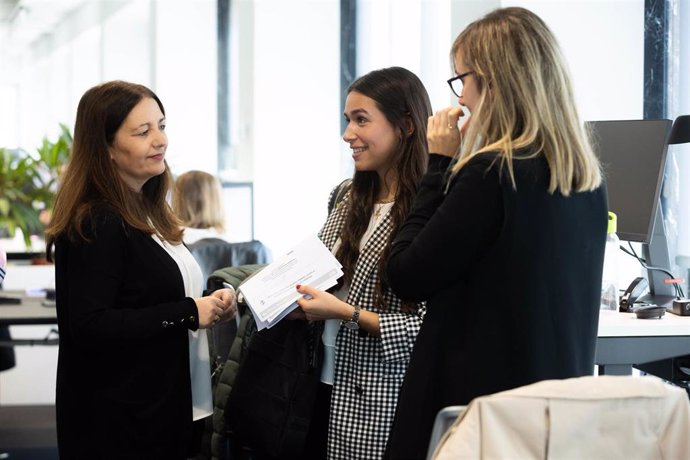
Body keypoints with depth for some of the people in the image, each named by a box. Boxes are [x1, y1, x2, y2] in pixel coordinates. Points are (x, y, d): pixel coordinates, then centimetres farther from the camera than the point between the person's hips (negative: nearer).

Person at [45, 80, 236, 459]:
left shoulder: (145, 211, 11)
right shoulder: (95, 224, -17)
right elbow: (89, 326, -25)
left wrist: (208, 307, 3)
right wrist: (188, 313, -21)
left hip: (163, 409, 9)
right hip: (118, 421, -9)